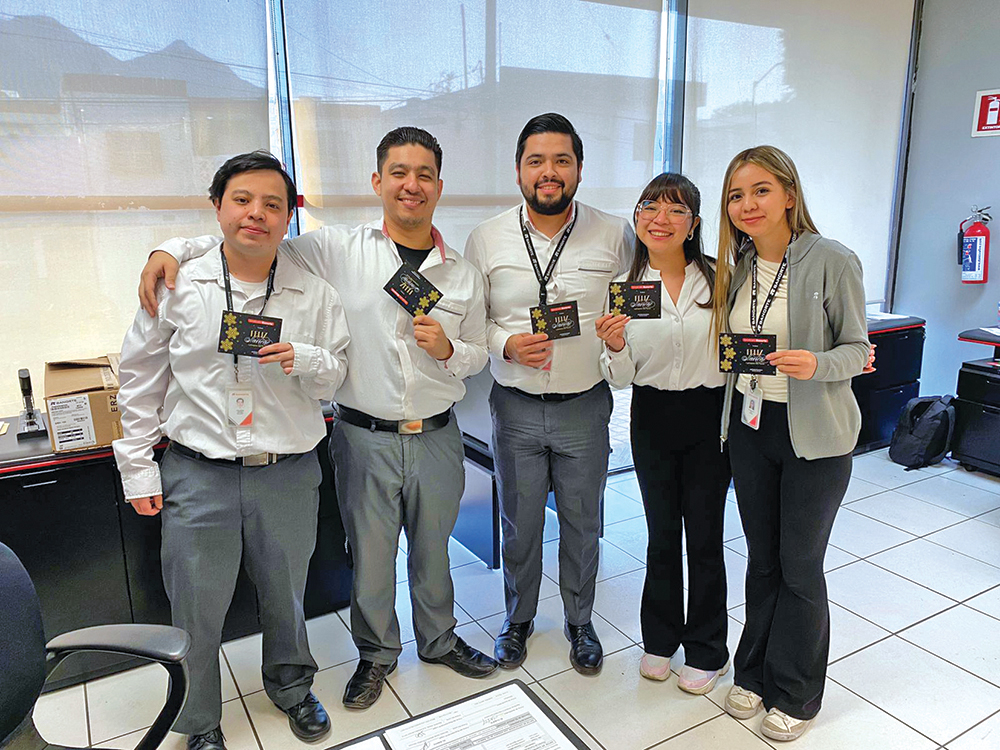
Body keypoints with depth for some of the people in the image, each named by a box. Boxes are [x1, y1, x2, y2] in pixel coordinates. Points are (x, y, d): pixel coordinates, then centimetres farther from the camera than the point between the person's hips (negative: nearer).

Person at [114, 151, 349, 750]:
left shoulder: (315, 294, -1)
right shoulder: (177, 288, -2)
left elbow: (337, 377, 4)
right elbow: (141, 380, 6)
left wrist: (303, 360, -18)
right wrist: (137, 466, 6)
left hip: (289, 474, 1)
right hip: (197, 475, 0)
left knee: (286, 596, 18)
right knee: (196, 608, 10)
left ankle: (291, 686, 47)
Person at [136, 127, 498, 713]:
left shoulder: (463, 273, 2)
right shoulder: (338, 249, -5)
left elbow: (479, 354, 10)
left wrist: (448, 349, -11)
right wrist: (174, 248, -13)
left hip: (436, 437, 2)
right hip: (364, 437, -2)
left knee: (433, 549, 19)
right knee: (370, 554, 13)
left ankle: (439, 640, 45)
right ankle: (377, 653, 40)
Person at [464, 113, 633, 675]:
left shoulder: (615, 235, -3)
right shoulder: (487, 239, -2)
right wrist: (507, 344, -15)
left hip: (586, 406, 0)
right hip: (516, 407, 0)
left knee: (582, 523, 15)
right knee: (520, 523, 15)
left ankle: (580, 620, 39)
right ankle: (519, 617, 39)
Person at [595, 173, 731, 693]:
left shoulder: (717, 279, -5)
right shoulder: (625, 287, -3)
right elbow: (621, 378, -2)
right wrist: (614, 347, -22)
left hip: (708, 418, -1)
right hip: (651, 420, 2)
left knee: (704, 535, 9)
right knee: (661, 533, 15)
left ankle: (705, 651, 29)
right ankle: (660, 639, 36)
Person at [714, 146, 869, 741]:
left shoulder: (833, 261, -13)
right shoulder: (737, 266, 4)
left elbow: (855, 347, -9)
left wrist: (816, 365, -27)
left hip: (815, 435, -5)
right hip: (750, 426, 5)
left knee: (800, 566, 7)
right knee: (762, 559, 16)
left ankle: (795, 695, 28)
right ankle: (755, 674, 34)